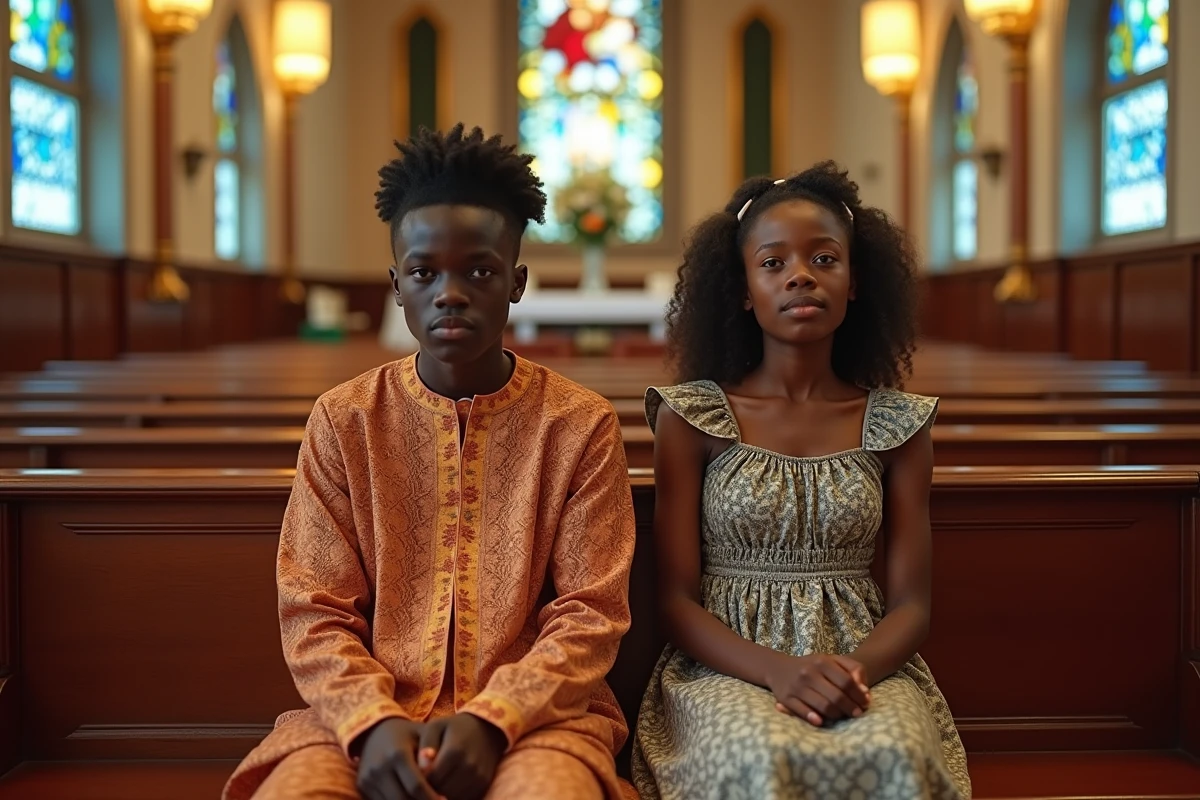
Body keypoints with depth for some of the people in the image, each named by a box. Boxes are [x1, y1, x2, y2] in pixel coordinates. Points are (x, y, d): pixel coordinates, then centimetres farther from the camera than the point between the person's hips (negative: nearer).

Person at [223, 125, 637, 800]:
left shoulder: (582, 425, 0)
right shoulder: (343, 421, 5)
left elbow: (590, 614, -2)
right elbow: (315, 612, 2)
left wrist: (492, 719, -17)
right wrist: (374, 721, -16)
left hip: (533, 715, -1)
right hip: (366, 717, 1)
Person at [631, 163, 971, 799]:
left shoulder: (897, 425, 6)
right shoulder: (691, 417, 2)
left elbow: (912, 603, 4)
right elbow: (677, 602, -1)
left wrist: (857, 669, -18)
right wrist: (779, 670, -19)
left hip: (865, 663, 1)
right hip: (728, 667, -1)